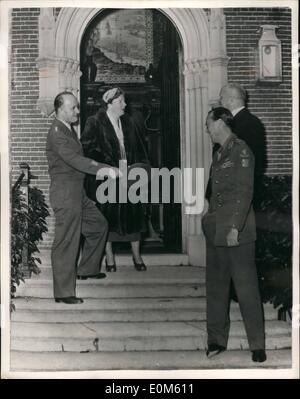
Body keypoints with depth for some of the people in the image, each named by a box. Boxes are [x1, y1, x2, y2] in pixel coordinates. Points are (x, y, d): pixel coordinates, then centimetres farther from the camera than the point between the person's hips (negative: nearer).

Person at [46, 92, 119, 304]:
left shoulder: (69, 129, 15)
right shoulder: (57, 133, -17)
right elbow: (74, 160, -28)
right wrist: (105, 169, -33)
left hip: (78, 193, 10)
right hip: (65, 193, -10)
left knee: (99, 225, 20)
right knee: (66, 243, -5)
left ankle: (87, 269, 33)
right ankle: (63, 292, 2)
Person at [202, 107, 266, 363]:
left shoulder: (241, 151, -9)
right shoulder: (219, 153, 15)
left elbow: (245, 192, -15)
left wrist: (235, 226, -20)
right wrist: (209, 218, 13)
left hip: (237, 231, -8)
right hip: (216, 231, 8)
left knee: (246, 286, -2)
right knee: (216, 286, 11)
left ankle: (257, 345, 8)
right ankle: (217, 340, 21)